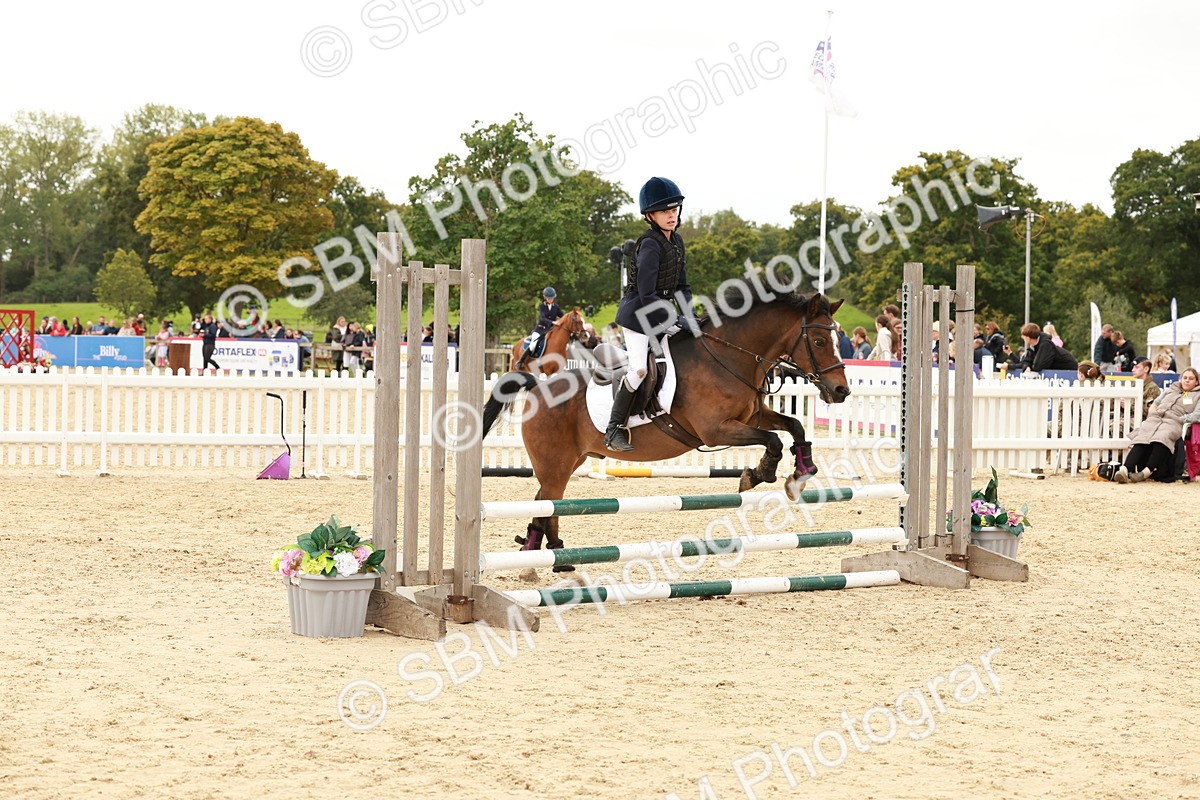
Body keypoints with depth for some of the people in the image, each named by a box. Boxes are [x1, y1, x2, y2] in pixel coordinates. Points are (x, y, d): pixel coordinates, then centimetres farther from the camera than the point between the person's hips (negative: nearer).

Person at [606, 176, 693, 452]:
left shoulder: (677, 241, 7)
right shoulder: (650, 244, -19)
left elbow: (682, 286, 12)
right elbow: (647, 295, -23)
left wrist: (689, 316, -2)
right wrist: (674, 320, -22)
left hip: (660, 311, 9)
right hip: (638, 312, -9)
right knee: (640, 369, -17)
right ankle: (614, 428, -10)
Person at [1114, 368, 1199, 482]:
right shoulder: (1171, 389, 34)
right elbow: (1155, 404, 31)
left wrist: (1179, 419, -5)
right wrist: (1152, 414, 10)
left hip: (1173, 422, -3)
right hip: (1155, 418, 3)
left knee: (1162, 438, -39)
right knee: (1141, 438, -30)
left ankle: (1146, 471, -49)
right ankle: (1125, 469, -48)